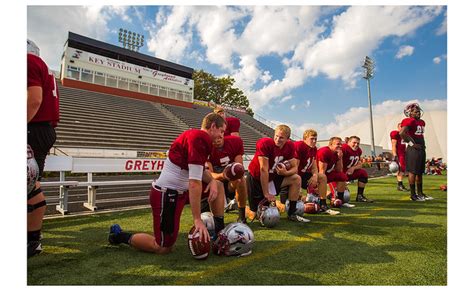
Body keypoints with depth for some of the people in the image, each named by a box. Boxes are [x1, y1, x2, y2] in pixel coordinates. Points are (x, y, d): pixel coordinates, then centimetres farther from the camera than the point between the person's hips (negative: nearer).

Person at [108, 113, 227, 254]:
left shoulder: (196, 135, 6)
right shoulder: (199, 139, -25)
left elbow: (200, 170, 14)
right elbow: (195, 183, -27)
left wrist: (212, 180, -6)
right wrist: (197, 220, -22)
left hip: (179, 190, 10)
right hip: (167, 195, -10)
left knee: (218, 186, 11)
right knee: (164, 248, 6)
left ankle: (220, 233, 18)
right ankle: (120, 235, 22)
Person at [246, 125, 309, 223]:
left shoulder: (290, 146, -8)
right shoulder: (265, 143, -26)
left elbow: (294, 167, -4)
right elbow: (263, 170, -26)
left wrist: (286, 172, -29)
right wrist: (266, 193, -24)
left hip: (272, 177, 6)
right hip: (256, 178, -6)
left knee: (296, 179, -6)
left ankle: (292, 214, 1)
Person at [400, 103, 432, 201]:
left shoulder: (422, 122, 17)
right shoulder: (410, 121, -13)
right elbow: (402, 133, -27)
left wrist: (423, 144, 17)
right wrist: (412, 144, -20)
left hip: (422, 149, 9)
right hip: (413, 150, -9)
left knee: (420, 172, 14)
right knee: (413, 172, -3)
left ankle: (420, 193, 24)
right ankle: (413, 194, 4)